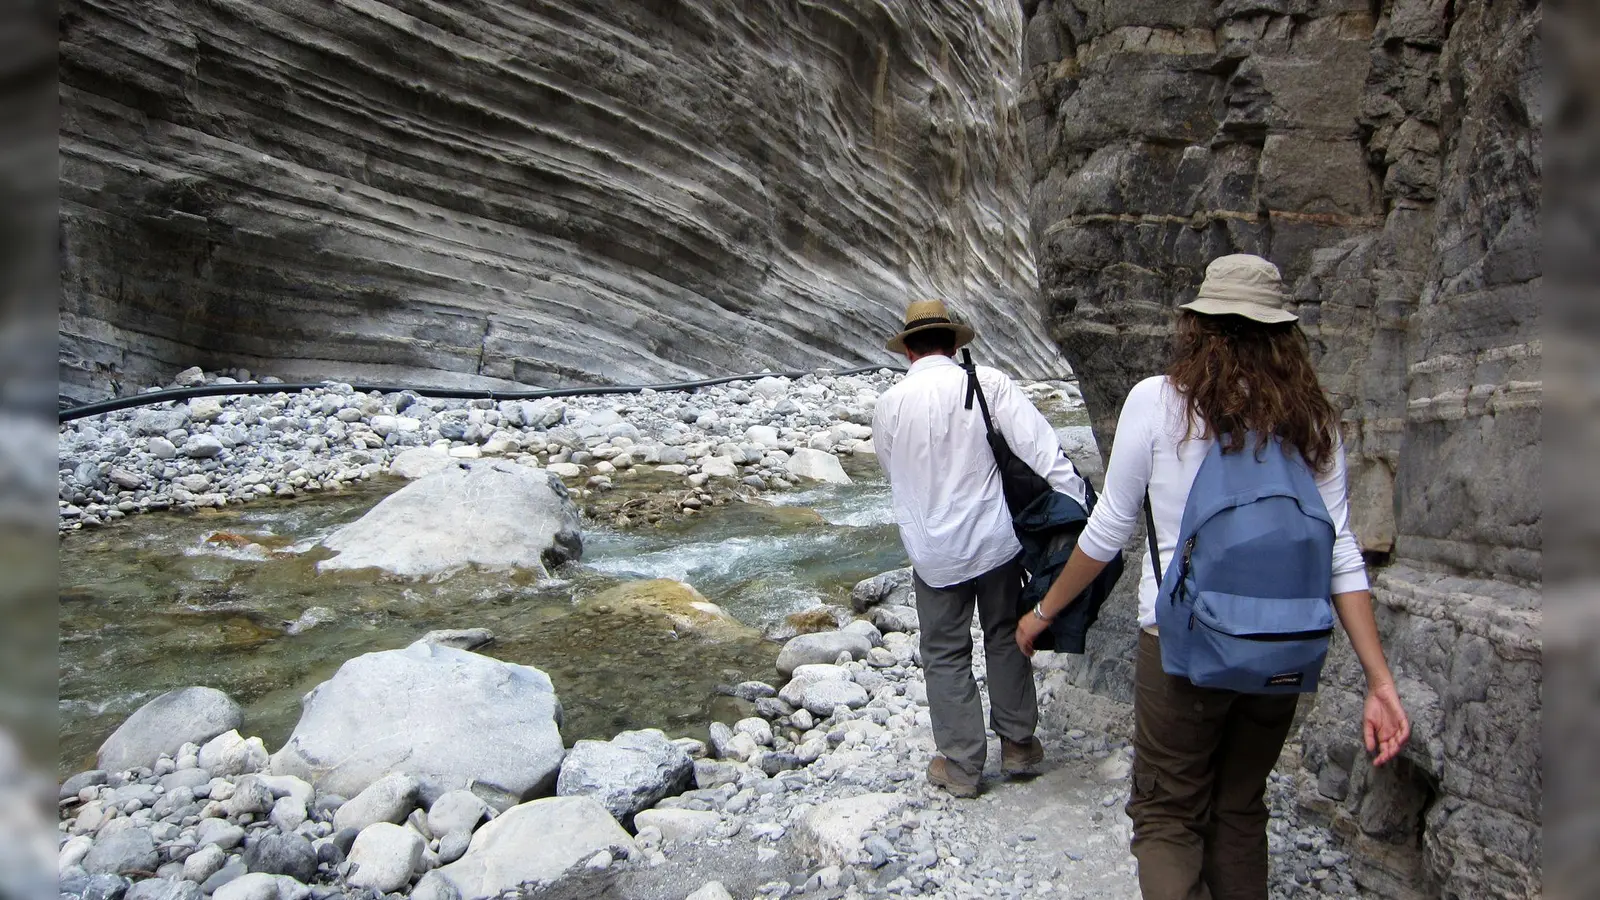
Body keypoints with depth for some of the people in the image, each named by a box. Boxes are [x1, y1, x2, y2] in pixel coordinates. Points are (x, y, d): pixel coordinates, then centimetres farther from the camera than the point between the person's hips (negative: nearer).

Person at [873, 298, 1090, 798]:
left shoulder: (889, 405, -5)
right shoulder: (989, 383, -9)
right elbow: (1041, 450, -16)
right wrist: (1078, 509, -16)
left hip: (934, 552, 0)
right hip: (997, 541, 1)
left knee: (946, 654, 12)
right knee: (1006, 638, 20)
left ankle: (962, 765, 19)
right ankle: (1018, 743, 31)